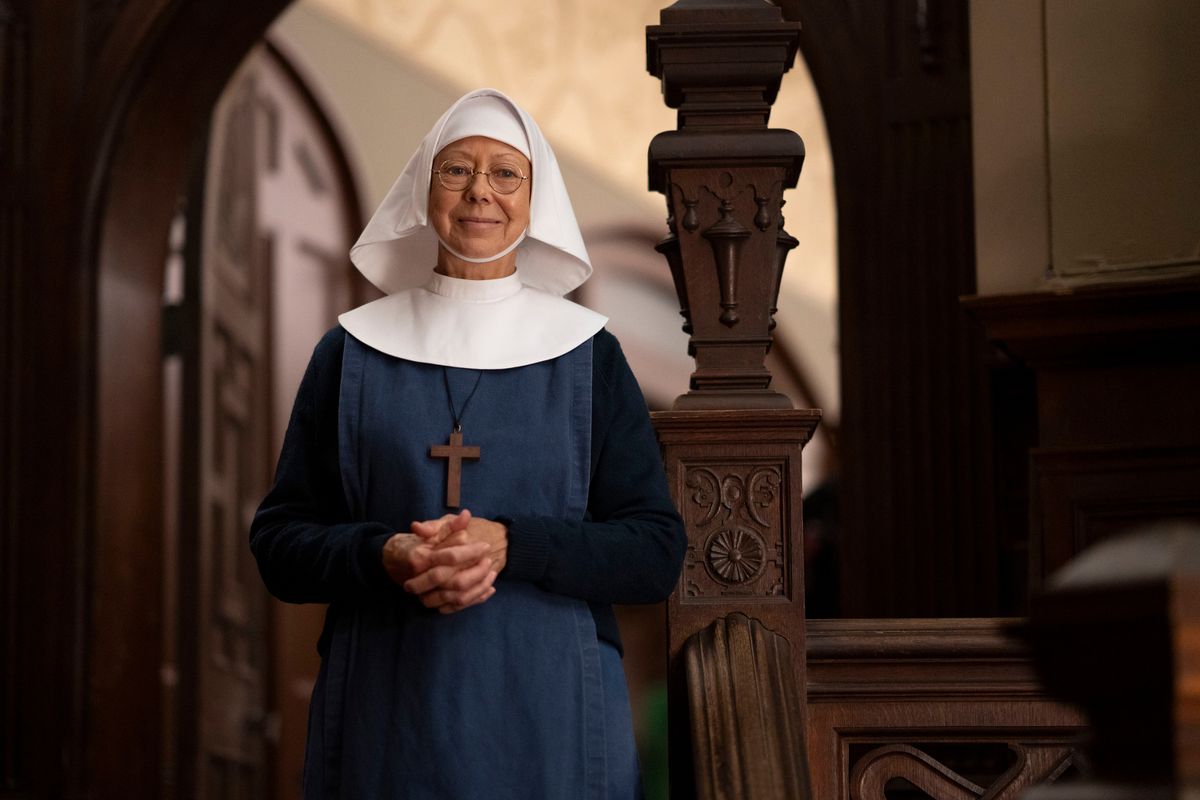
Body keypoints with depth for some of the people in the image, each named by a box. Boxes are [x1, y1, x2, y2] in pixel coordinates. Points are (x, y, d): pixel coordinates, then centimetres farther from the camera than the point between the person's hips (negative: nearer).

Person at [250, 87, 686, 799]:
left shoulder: (588, 355, 3)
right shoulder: (353, 352, 5)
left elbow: (658, 555, -3)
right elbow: (279, 543, 3)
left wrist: (510, 547, -18)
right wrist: (385, 555, -17)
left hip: (548, 721, 0)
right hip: (387, 720, 1)